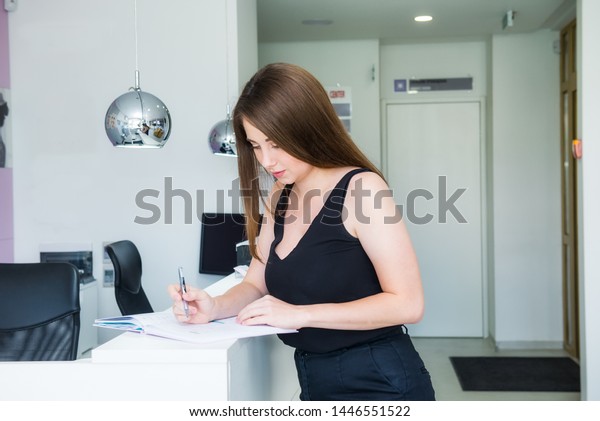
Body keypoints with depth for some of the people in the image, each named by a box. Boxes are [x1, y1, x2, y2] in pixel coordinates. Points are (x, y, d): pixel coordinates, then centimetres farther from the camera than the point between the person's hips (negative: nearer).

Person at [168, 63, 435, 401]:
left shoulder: (361, 188, -17)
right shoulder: (279, 200, 6)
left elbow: (407, 304, -21)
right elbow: (257, 285, 10)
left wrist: (301, 314, -24)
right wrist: (215, 307, -12)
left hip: (379, 383, -7)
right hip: (316, 382, 7)